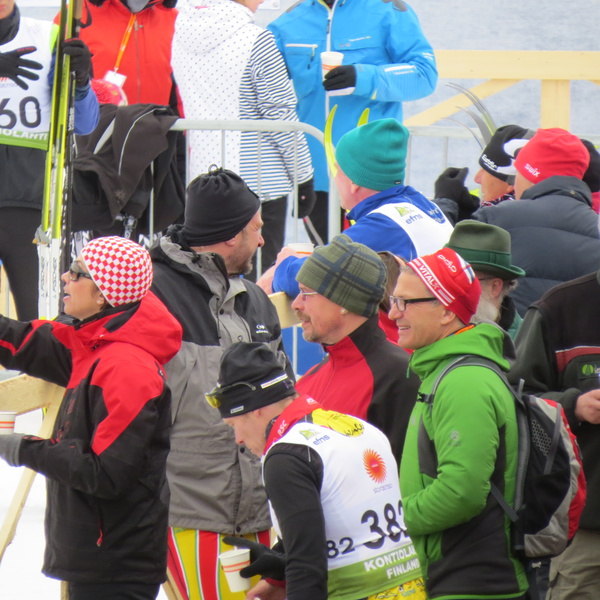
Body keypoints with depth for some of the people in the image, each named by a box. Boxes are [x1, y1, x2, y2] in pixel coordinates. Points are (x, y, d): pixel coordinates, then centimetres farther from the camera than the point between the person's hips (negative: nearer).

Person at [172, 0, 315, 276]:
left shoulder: (182, 36, 5)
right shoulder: (255, 40, -15)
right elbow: (280, 113, -11)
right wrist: (302, 176, -1)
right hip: (259, 179, -6)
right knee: (259, 280, -1)